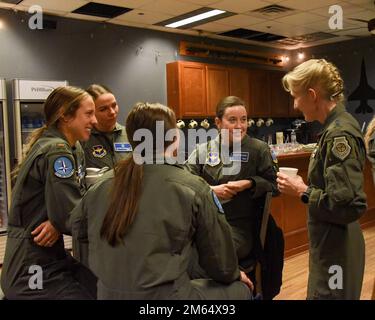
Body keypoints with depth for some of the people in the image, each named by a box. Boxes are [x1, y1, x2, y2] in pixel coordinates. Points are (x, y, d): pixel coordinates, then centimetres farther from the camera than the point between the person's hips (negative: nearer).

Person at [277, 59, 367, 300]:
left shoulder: (340, 134, -23)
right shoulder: (338, 126, 6)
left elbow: (350, 205, -28)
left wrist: (303, 191, -18)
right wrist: (306, 185, 2)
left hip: (335, 246, -9)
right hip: (331, 240, 9)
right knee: (320, 293, 23)